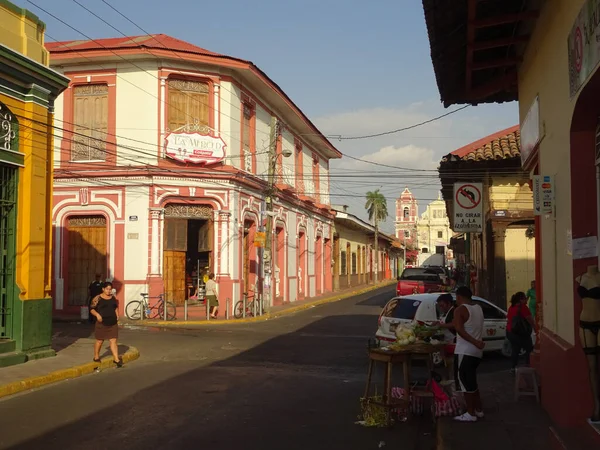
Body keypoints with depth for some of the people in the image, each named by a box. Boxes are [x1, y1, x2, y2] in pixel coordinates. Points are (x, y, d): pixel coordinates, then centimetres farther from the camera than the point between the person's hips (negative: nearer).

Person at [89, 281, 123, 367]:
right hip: (102, 324, -3)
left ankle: (116, 359, -4)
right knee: (99, 341, 9)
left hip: (113, 323, 3)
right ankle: (96, 357, 30)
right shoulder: (97, 298, -7)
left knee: (113, 341, -1)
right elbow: (92, 309, -6)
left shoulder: (113, 297, 9)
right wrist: (97, 314, -23)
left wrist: (117, 315, 7)